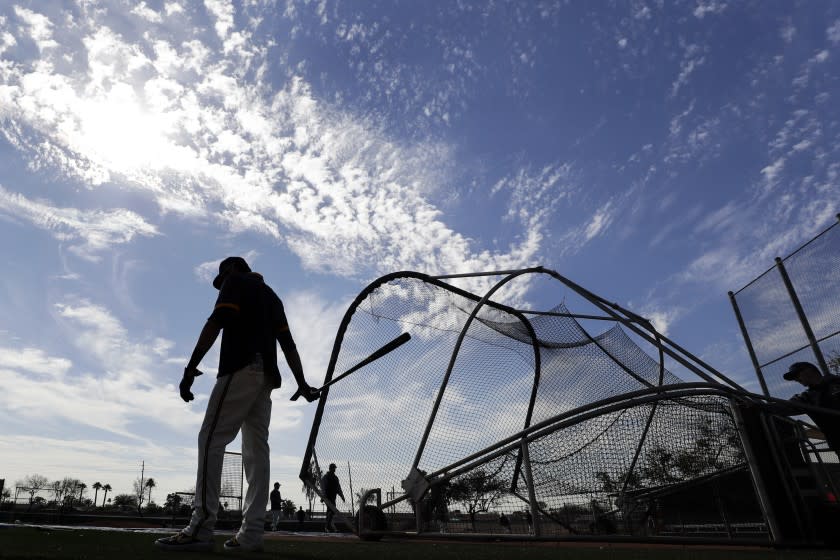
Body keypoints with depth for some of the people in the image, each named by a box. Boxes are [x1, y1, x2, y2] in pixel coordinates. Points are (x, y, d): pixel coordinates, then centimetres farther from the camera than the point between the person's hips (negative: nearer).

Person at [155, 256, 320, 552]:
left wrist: (191, 366, -16)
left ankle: (200, 528, -15)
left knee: (211, 440, -9)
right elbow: (288, 343, 21)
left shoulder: (237, 281, 7)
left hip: (241, 369, -8)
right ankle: (252, 533, 0)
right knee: (257, 449, 2)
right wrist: (302, 384, 16)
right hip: (267, 375, 8)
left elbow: (216, 322, -9)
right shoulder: (272, 296, 29)